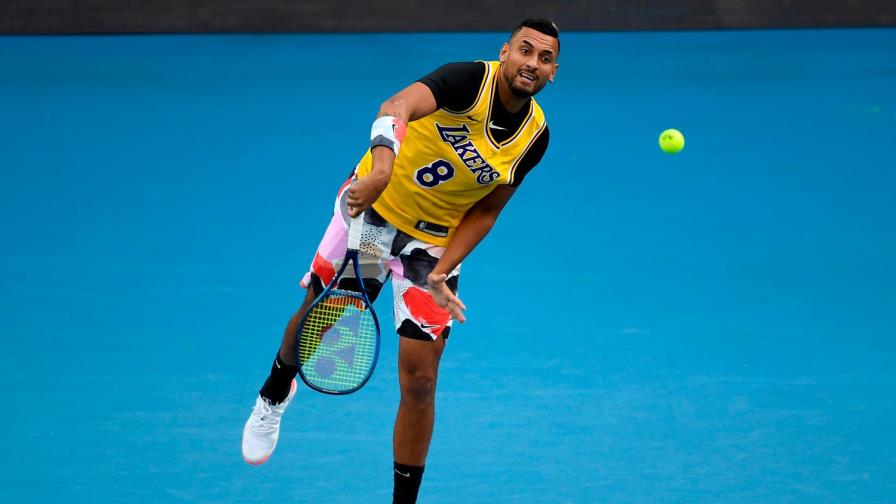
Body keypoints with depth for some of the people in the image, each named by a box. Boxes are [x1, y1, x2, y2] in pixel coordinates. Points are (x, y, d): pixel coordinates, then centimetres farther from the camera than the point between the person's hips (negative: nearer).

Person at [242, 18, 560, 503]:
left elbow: (483, 213, -2)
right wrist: (380, 167, -61)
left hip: (435, 242, 2)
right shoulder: (470, 80, -23)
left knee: (419, 380, -5)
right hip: (373, 208, -2)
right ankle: (273, 398, 48)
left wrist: (440, 273, -15)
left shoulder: (534, 137, -10)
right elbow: (396, 108, -42)